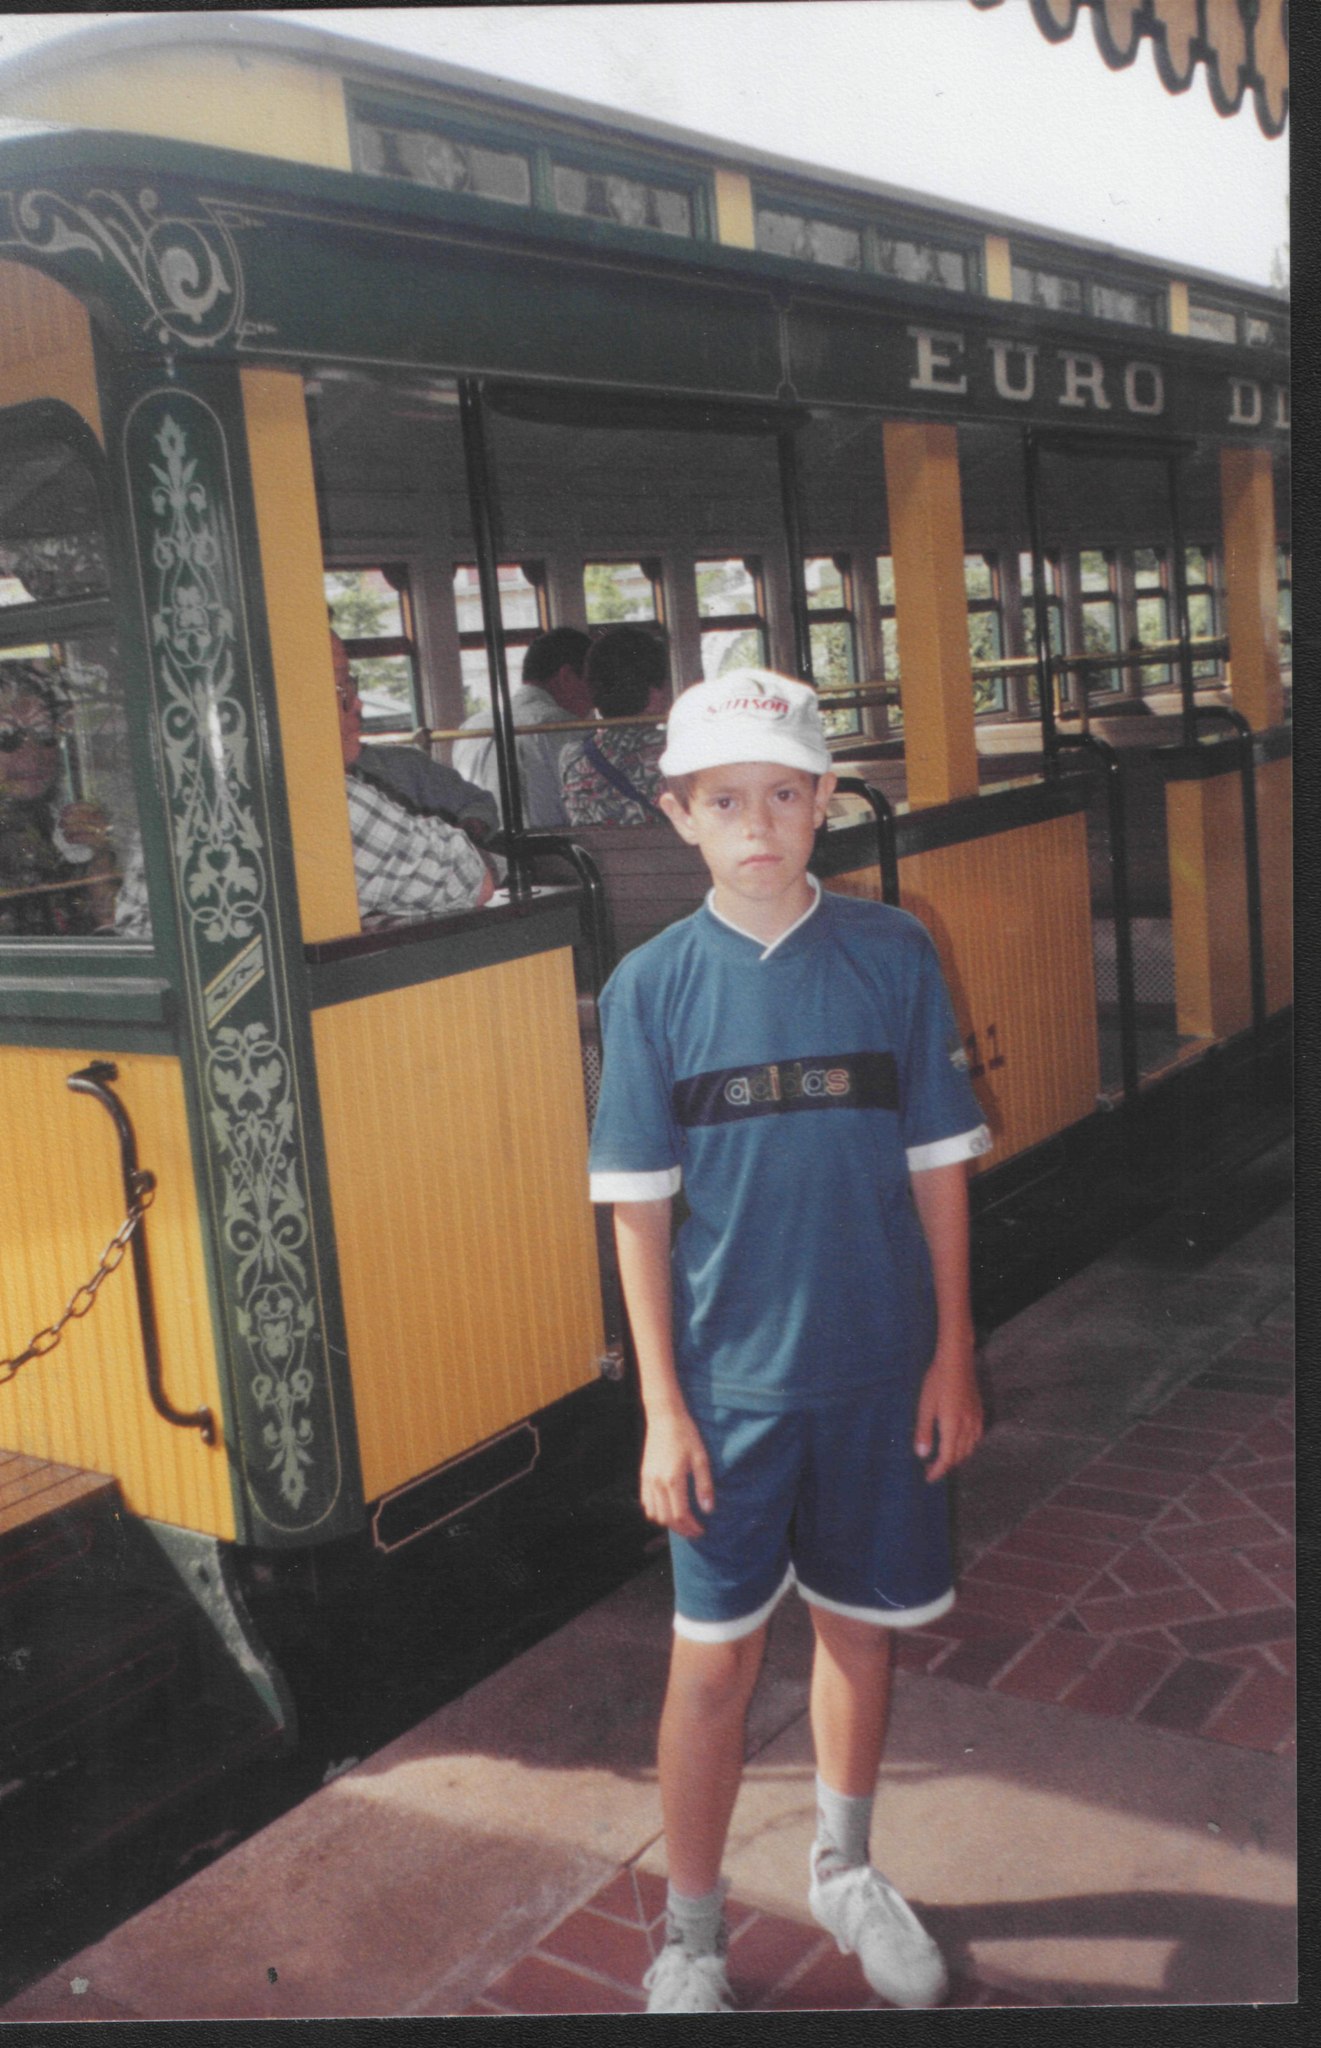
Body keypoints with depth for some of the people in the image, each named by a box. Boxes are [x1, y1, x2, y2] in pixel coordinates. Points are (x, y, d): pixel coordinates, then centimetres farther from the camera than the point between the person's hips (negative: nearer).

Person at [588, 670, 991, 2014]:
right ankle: (690, 1939, 27)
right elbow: (640, 1210, -4)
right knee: (716, 1659, 6)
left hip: (879, 1371, 2)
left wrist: (952, 1357, 1)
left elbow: (938, 1170, 1)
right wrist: (662, 1406, -7)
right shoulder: (652, 985, -6)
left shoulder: (893, 957, -4)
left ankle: (844, 1873, 42)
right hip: (729, 1382, -1)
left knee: (861, 1625, 17)